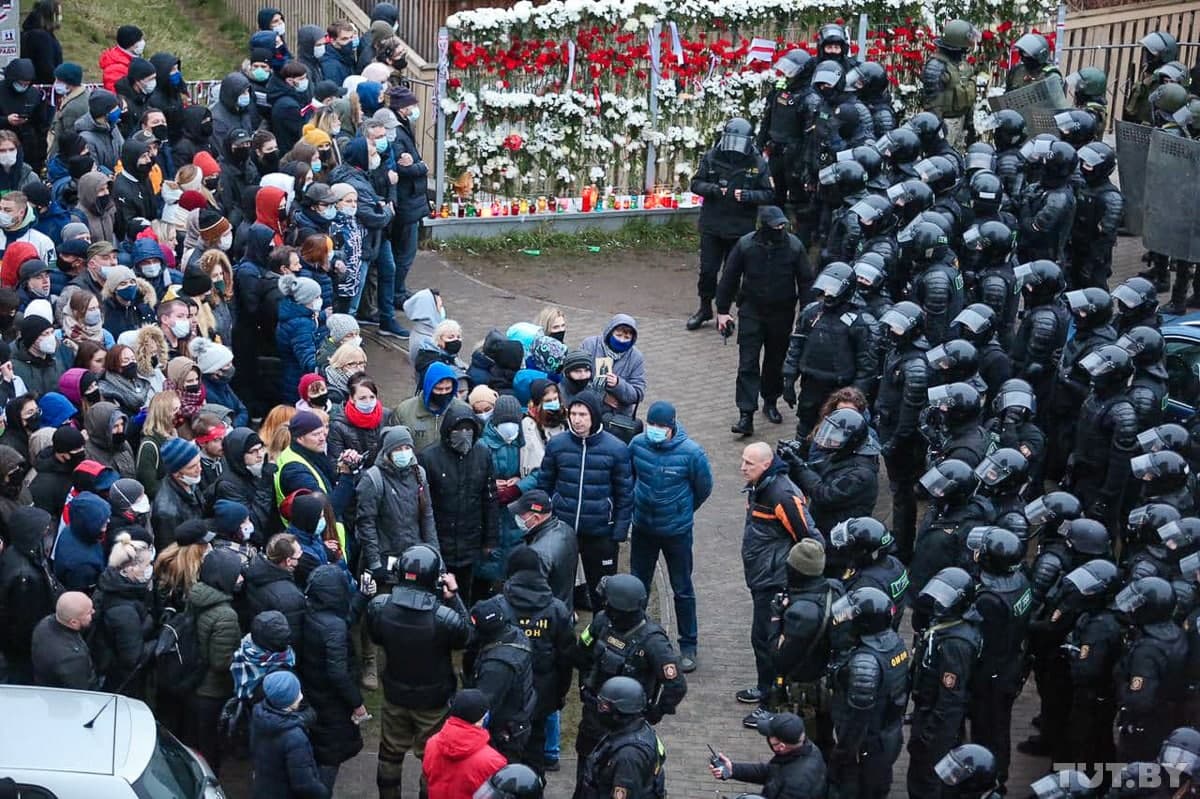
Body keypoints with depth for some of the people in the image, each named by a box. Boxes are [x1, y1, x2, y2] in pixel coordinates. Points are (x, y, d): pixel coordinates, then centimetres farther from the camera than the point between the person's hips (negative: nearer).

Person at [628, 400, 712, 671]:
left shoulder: (691, 453, -21)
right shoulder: (638, 444, -12)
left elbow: (704, 488, -4)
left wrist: (682, 511, 8)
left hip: (677, 530, -3)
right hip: (643, 527, 3)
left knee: (682, 590, 9)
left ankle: (688, 646, 22)